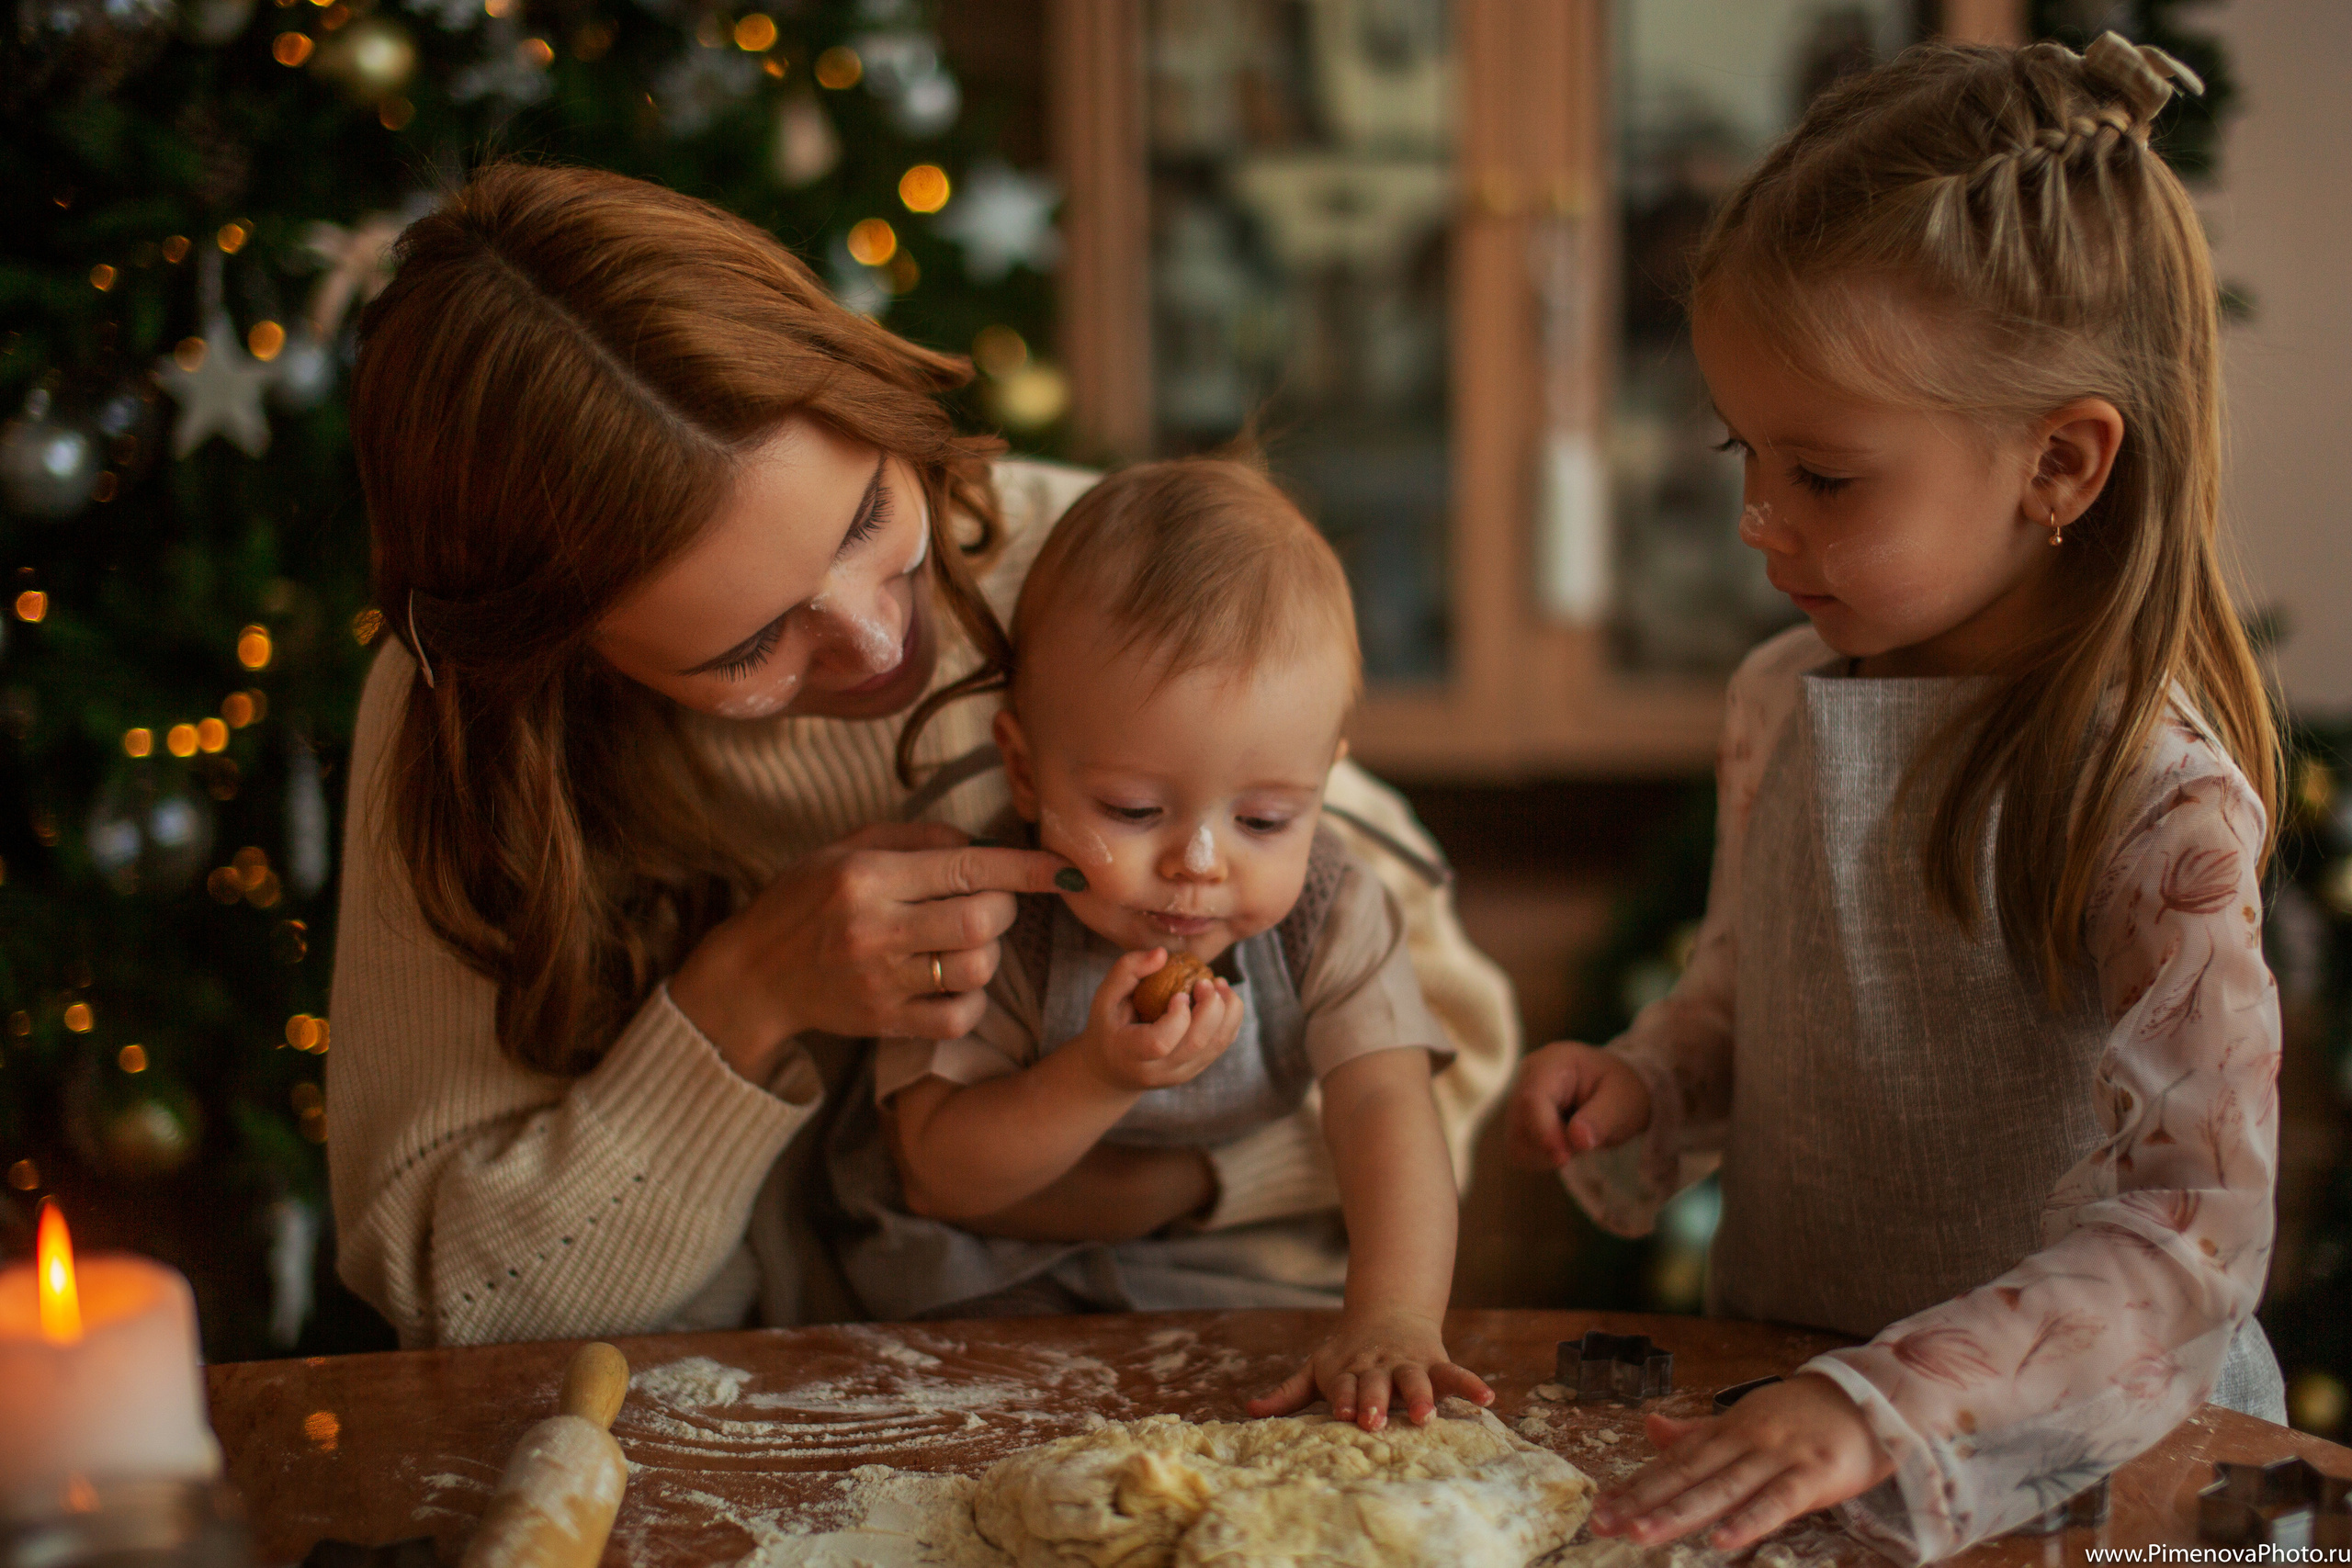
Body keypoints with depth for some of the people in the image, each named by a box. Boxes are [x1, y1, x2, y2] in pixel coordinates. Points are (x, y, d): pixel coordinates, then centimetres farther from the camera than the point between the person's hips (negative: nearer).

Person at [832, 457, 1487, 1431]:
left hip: (1257, 1287, 3)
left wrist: (1394, 1316, -41)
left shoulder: (1330, 915, -12)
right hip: (1005, 1293, -3)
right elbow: (938, 1178, -15)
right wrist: (1100, 1079, -32)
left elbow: (1383, 1110, -23)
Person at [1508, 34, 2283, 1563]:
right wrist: (1643, 1085, -1)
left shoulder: (2153, 801, -16)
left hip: (2059, 1441, -4)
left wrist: (1885, 1410, -31)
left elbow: (2199, 1236, -22)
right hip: (1766, 1368, 4)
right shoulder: (1780, 703, 2)